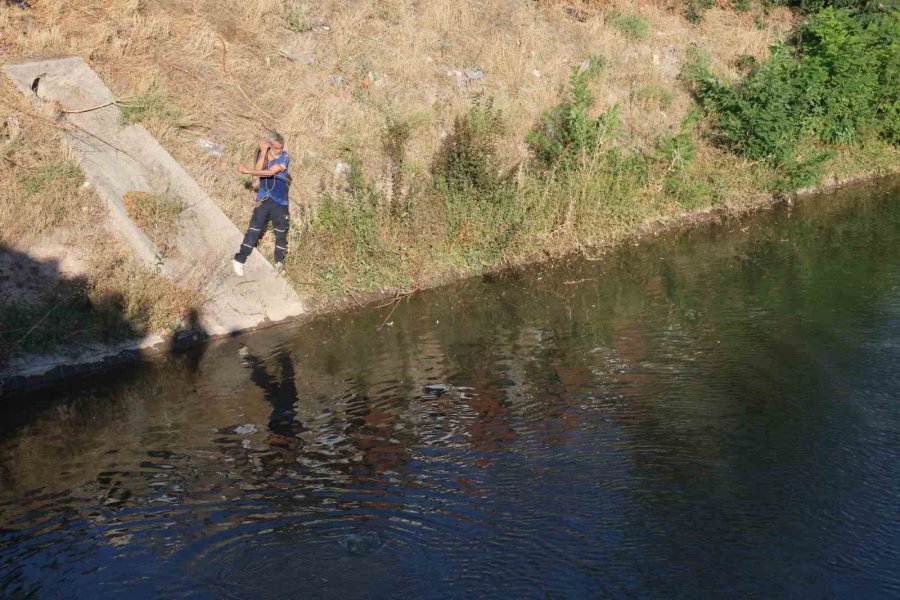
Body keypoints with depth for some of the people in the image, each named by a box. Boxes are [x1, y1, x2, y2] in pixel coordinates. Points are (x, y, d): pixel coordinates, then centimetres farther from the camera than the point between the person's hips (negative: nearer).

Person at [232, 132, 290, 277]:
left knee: (281, 233, 6)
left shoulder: (284, 158, -10)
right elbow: (258, 170, -17)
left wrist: (247, 171, -19)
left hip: (280, 202, -2)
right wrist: (263, 153, -20)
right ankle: (239, 260, 5)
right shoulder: (261, 155, 1)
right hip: (263, 200, 2)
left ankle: (279, 262, 21)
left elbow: (269, 172, -23)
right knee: (253, 230, 0)